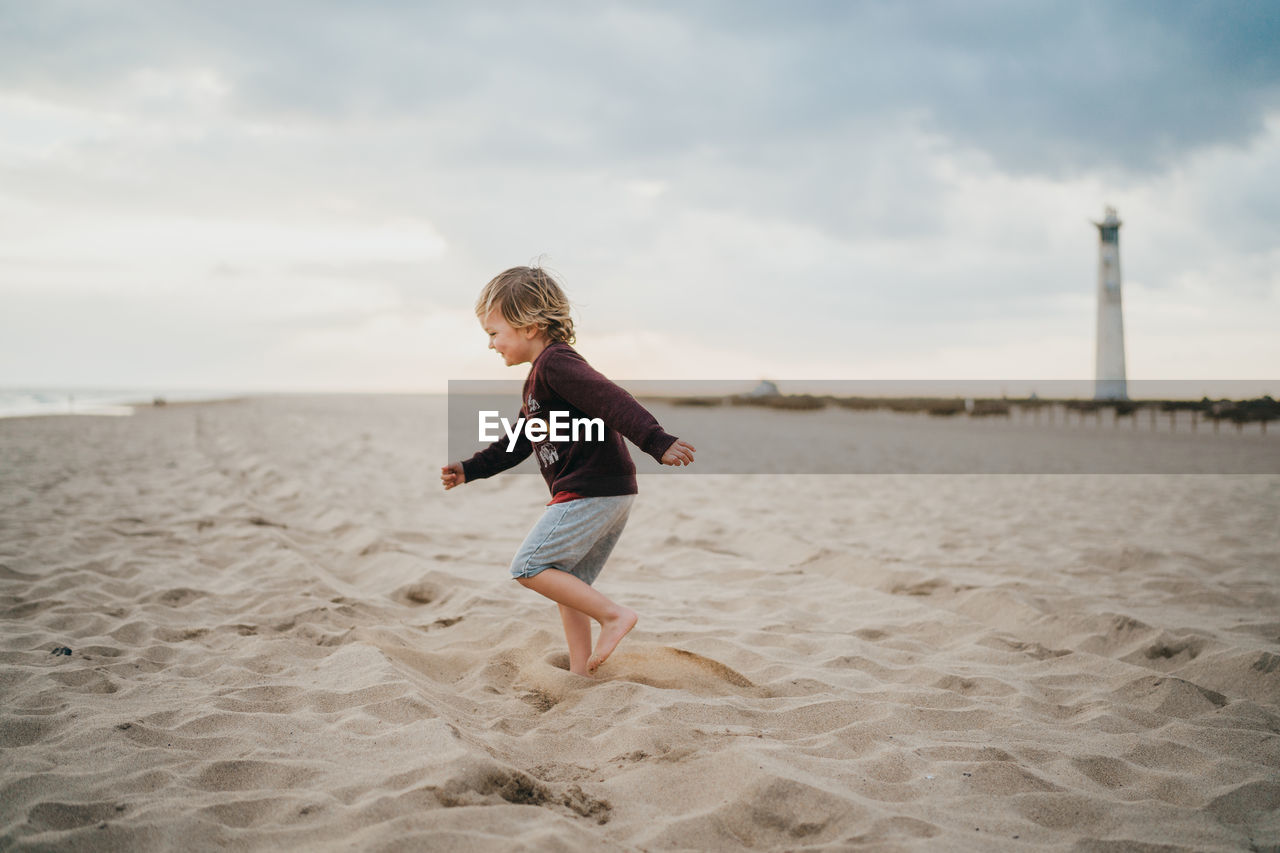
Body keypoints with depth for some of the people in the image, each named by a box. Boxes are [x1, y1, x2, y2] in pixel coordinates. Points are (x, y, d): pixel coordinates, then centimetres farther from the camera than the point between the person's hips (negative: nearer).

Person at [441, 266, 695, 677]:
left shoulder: (555, 363, -12)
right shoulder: (538, 377, 22)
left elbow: (613, 401, -24)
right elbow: (519, 440, 30)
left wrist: (658, 443, -33)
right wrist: (469, 470, 27)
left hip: (590, 490, -11)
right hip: (608, 493, 11)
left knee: (529, 566, -10)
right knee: (570, 583, 14)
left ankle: (614, 614, -10)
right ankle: (580, 671, 18)